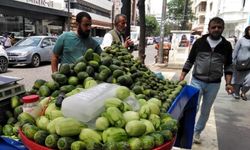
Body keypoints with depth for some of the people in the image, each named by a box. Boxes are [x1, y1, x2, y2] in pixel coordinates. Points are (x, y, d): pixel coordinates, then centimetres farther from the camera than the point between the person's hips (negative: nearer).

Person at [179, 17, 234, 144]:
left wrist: (228, 83, -4)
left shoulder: (226, 45, 1)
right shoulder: (199, 42, -4)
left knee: (205, 110, 13)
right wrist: (182, 77, -4)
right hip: (197, 81, -2)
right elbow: (190, 61, 2)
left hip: (214, 84, 2)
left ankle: (197, 132, 32)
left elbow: (228, 66, 6)